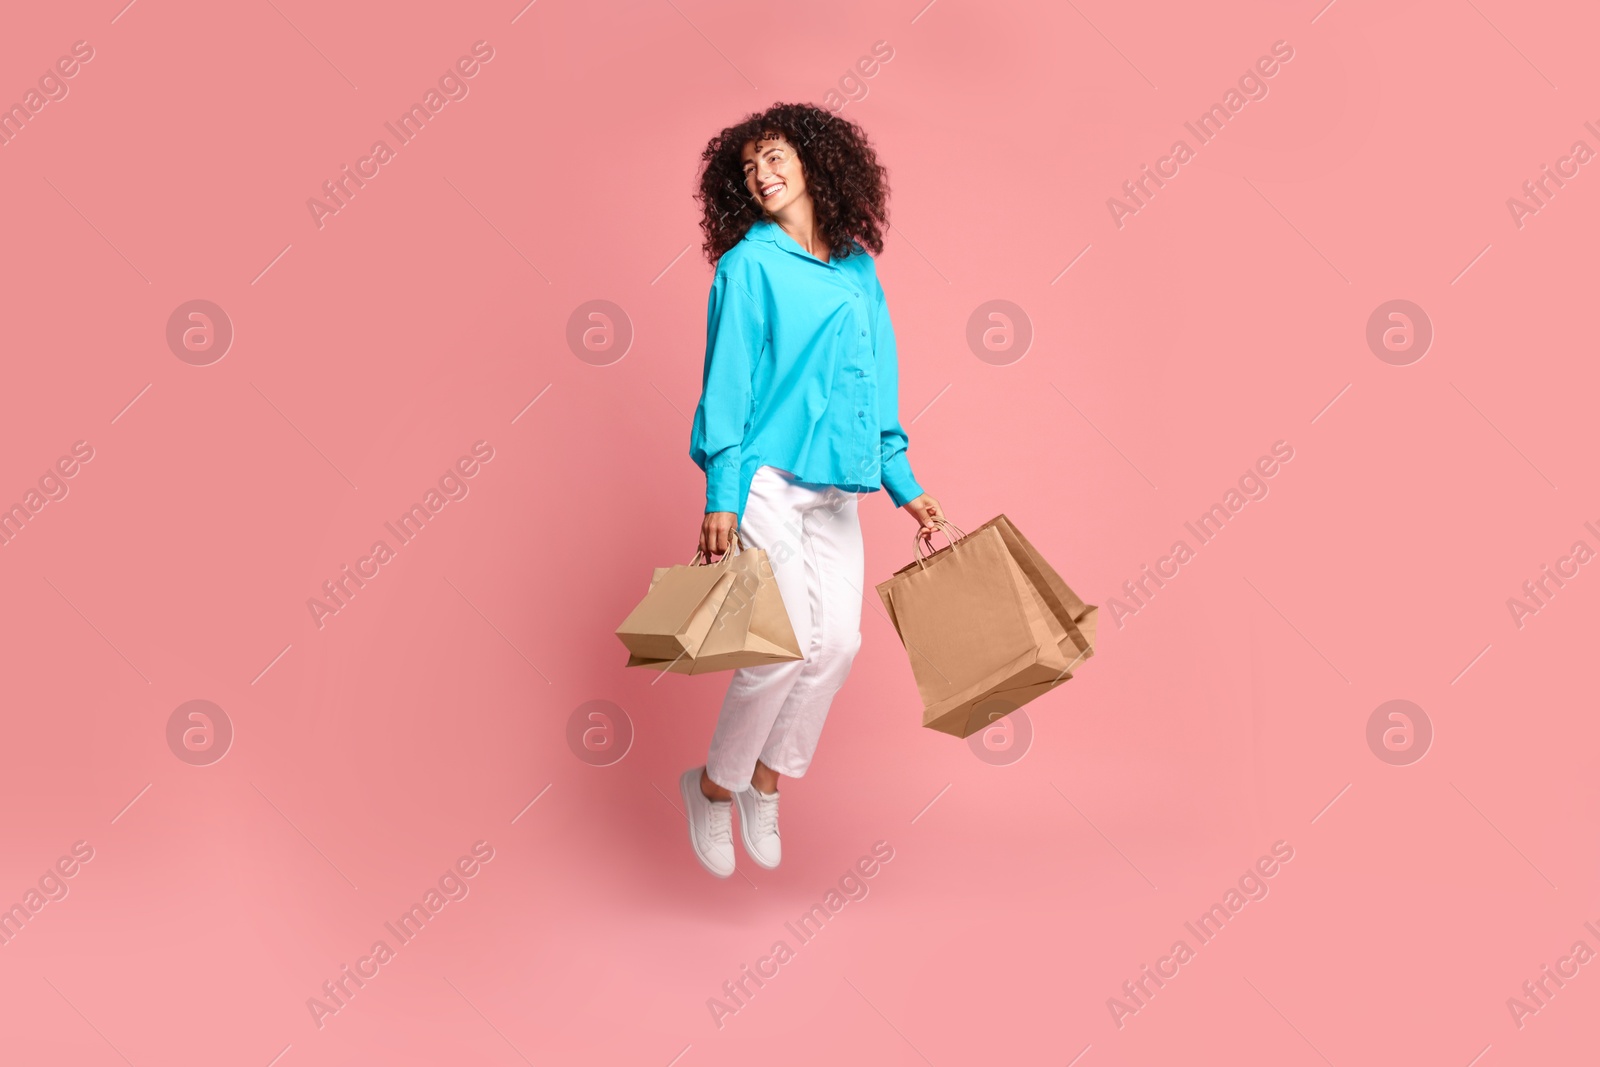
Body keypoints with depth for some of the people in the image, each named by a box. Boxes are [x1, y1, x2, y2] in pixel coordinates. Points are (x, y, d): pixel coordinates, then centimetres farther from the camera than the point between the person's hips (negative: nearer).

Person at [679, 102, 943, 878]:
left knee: (838, 640, 0)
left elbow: (877, 387, 16)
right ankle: (714, 786, 13)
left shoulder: (859, 267, 12)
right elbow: (727, 381, -7)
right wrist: (720, 494, -13)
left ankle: (766, 780, 20)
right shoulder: (750, 262, -4)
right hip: (767, 478, -6)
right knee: (785, 644, -9)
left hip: (836, 485, 6)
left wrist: (902, 483, 13)